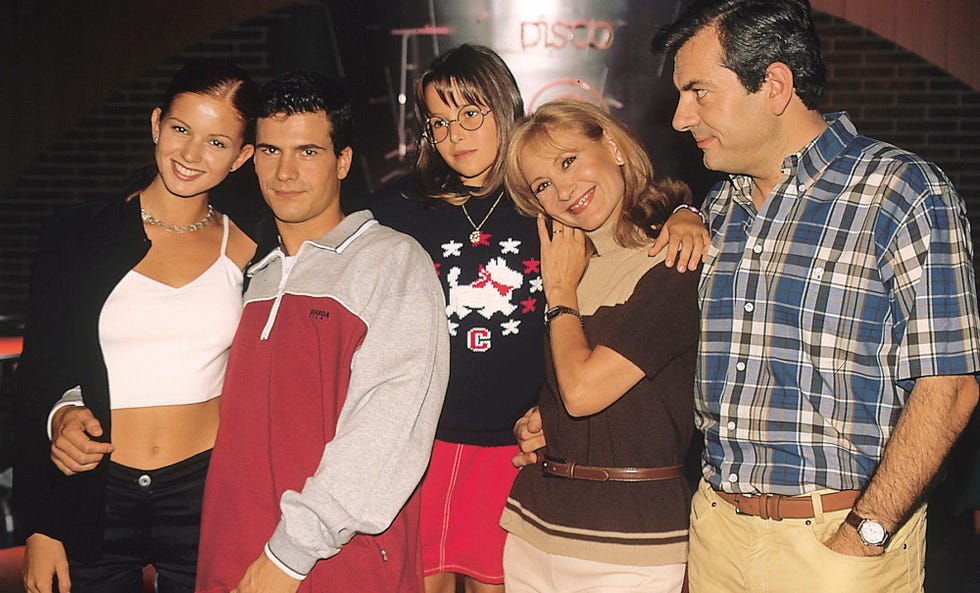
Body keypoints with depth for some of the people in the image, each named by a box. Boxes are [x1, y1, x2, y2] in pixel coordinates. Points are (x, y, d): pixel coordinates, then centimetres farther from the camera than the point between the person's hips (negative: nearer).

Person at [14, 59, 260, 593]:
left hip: (206, 496, 1)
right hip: (94, 498, 0)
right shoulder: (78, 235, 0)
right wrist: (38, 529, -1)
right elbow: (38, 378, 3)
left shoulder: (245, 249, 2)